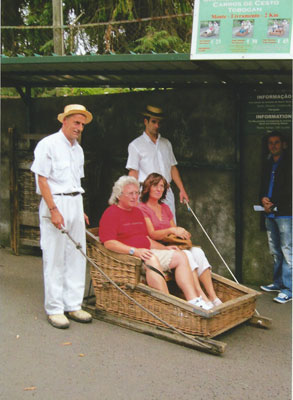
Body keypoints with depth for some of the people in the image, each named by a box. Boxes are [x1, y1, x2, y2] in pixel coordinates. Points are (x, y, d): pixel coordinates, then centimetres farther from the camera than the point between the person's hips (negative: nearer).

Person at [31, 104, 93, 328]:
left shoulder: (78, 149, 17)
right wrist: (54, 210, -18)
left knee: (77, 256, 8)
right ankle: (54, 309, 6)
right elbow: (42, 179, -12)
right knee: (54, 259, -3)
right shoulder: (48, 144, -6)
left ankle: (73, 305, 17)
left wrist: (80, 209, 16)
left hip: (75, 203, 7)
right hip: (55, 203, -7)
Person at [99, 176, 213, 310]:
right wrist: (134, 251, -27)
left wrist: (165, 248, 13)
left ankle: (193, 300, -17)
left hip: (144, 252, 9)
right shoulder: (110, 213, -4)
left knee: (180, 256, -6)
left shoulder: (137, 212, 24)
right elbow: (109, 243, -16)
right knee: (152, 259, -37)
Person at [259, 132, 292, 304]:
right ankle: (278, 283, 24)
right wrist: (264, 198, 2)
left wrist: (273, 203, -12)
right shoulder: (269, 164, 18)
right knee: (275, 251, 14)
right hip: (271, 213, 8)